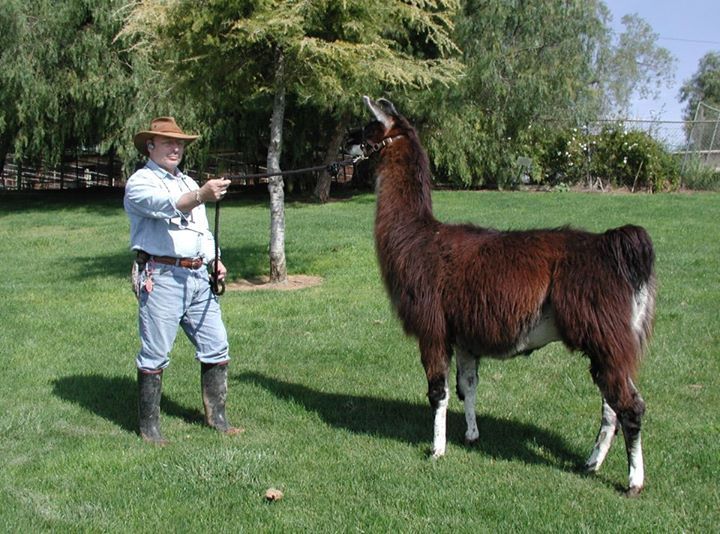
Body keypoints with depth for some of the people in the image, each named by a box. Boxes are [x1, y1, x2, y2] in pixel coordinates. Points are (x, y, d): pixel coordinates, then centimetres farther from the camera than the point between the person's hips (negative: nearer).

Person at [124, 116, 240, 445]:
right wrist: (201, 195, -43)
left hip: (197, 277, 7)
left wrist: (215, 260, 11)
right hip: (161, 278, -7)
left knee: (216, 346, 7)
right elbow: (168, 206, -25)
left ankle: (216, 417, 20)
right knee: (155, 354, -2)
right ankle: (149, 426, 10)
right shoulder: (140, 183, -3)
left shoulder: (189, 183, 22)